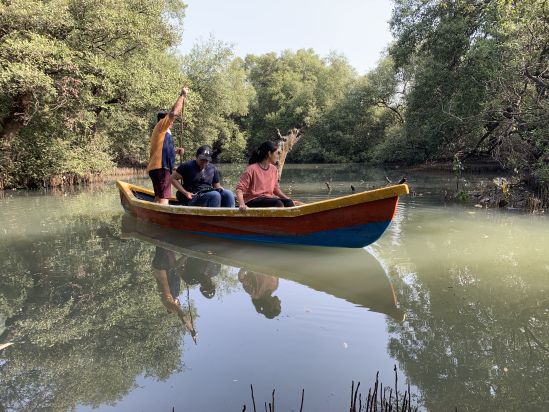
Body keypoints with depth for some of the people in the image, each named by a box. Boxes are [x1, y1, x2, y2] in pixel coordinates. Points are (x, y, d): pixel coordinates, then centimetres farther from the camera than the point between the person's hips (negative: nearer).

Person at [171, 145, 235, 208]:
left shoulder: (213, 169, 17)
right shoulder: (187, 166, 3)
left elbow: (217, 186, 25)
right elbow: (173, 179, 4)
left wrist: (220, 189, -2)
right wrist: (186, 193, -7)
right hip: (192, 198, -5)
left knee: (228, 194, -24)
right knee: (215, 195, -33)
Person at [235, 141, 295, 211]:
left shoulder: (273, 169, 9)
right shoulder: (252, 169, -11)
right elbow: (240, 188, -14)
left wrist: (288, 199, 5)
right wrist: (241, 204, -31)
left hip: (268, 199, 7)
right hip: (252, 201, -7)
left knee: (289, 203, -19)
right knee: (278, 204, -30)